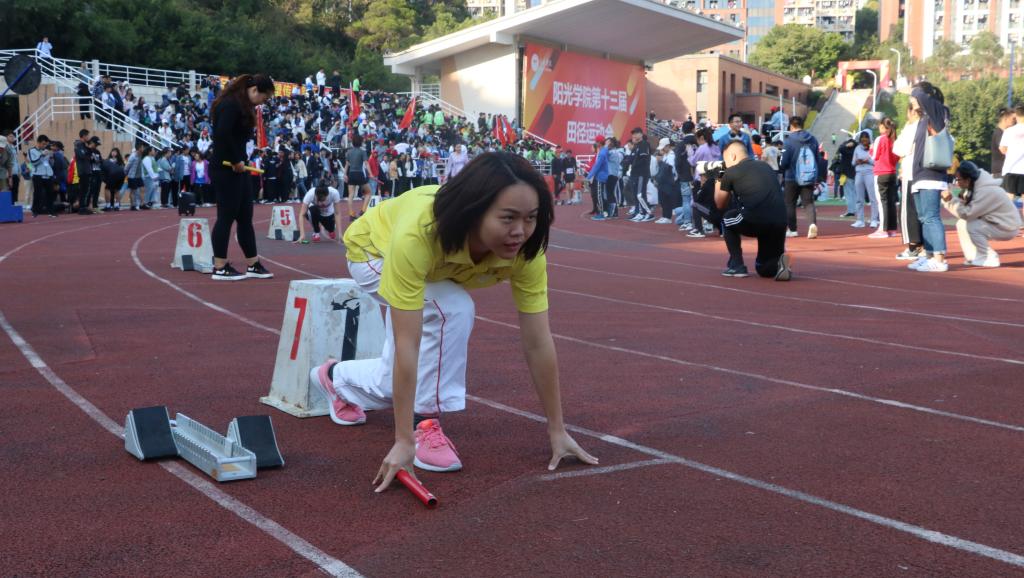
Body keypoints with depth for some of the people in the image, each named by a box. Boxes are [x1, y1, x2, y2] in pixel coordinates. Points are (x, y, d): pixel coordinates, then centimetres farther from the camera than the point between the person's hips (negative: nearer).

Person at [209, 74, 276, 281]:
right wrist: (236, 160, -17)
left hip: (237, 169, 10)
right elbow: (222, 134, -26)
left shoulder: (243, 105, 15)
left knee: (245, 217, 12)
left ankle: (253, 265, 19)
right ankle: (220, 268, 3)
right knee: (226, 216, -4)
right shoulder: (231, 104, -15)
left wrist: (240, 160, 2)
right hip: (225, 169, -10)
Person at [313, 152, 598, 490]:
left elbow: (538, 342, -28)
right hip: (375, 250, -4)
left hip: (432, 269, 5)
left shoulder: (525, 247, -35)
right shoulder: (417, 233, -48)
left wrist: (557, 430, -23)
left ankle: (339, 378, 45)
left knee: (399, 382, 13)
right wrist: (404, 441, -44)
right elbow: (407, 345, -46)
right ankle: (425, 423, -14)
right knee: (452, 310, -33)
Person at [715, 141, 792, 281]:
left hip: (754, 221, -5)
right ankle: (778, 262, -9)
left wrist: (718, 183, 37)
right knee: (764, 269, 26)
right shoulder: (766, 166, 25)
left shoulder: (731, 172, 10)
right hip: (779, 222, 5)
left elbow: (720, 205, 21)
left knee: (727, 218, 30)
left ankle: (737, 266, 20)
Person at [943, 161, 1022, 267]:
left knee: (966, 225, -24)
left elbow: (967, 213, -29)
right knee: (961, 223, 2)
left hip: (1006, 228, -9)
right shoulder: (974, 186, 1)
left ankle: (989, 258, -12)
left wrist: (950, 200, -28)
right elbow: (963, 206, -3)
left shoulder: (987, 191, -27)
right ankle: (976, 257, 8)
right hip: (994, 223, 9)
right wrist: (949, 199, -18)